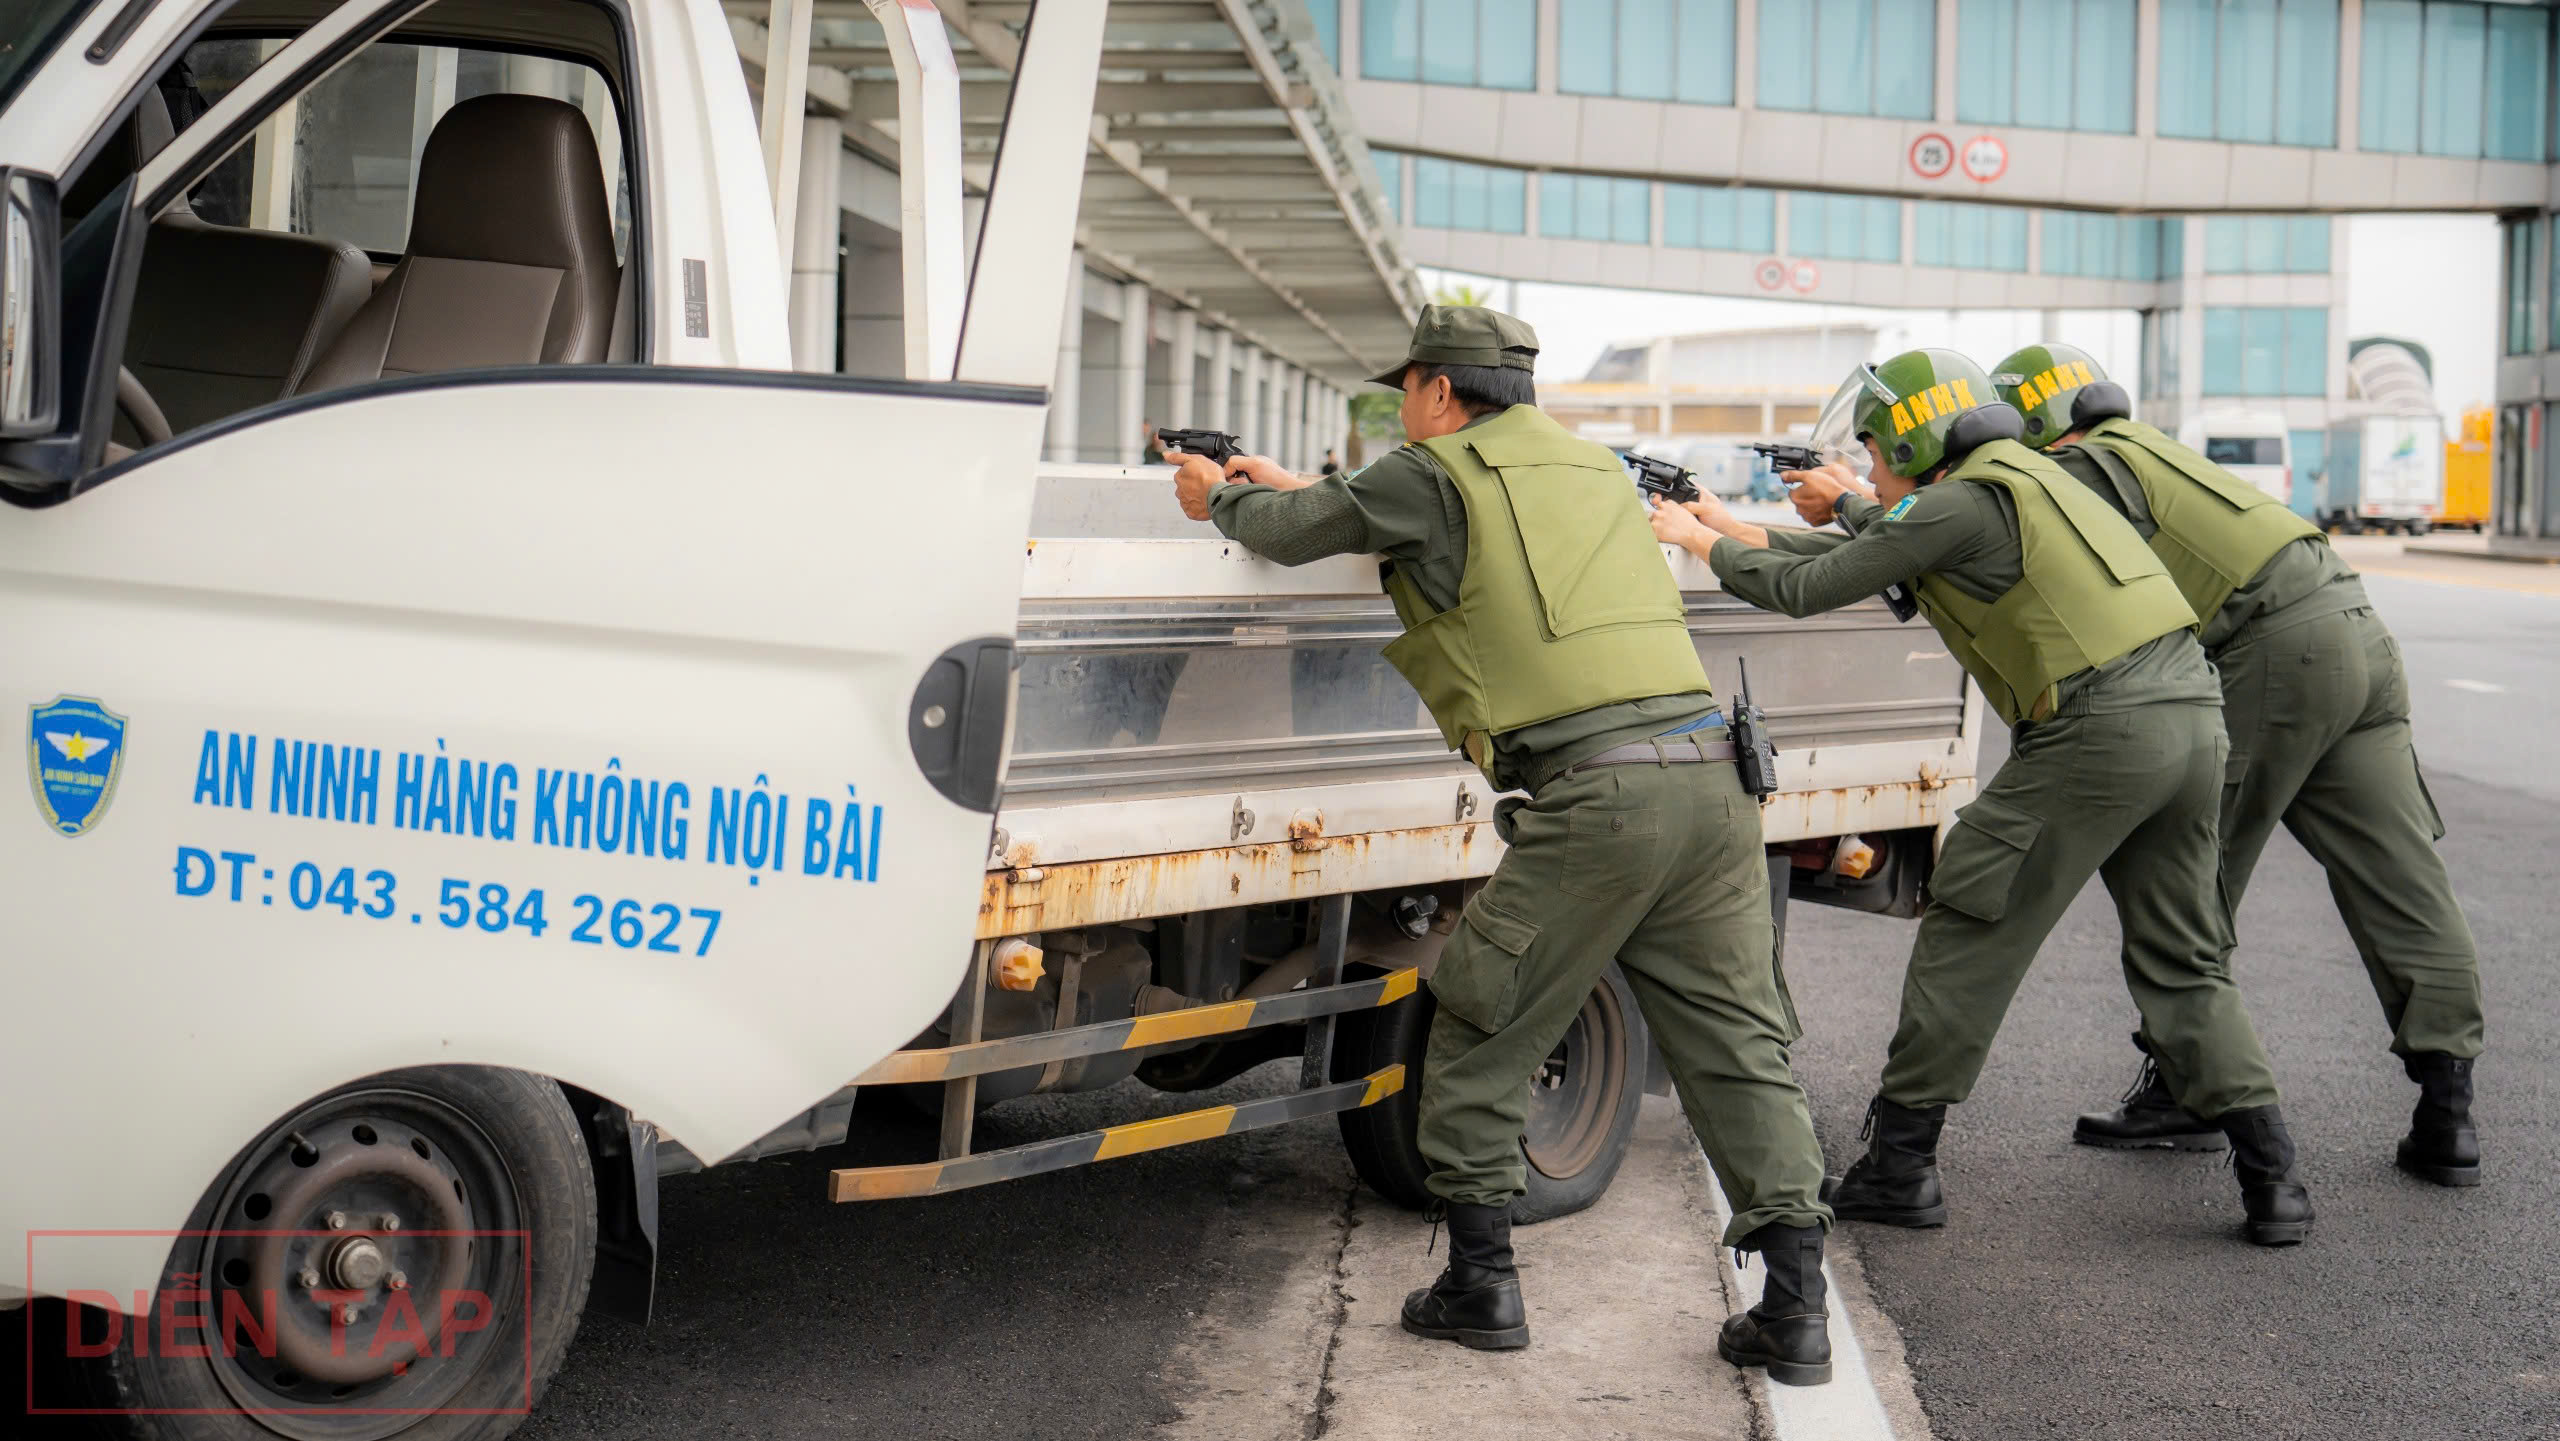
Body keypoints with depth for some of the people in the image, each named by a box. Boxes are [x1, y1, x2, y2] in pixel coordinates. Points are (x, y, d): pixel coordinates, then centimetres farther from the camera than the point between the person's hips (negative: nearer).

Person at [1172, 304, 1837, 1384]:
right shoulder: (1587, 466, 26)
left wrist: (1221, 496, 35)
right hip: (1708, 775, 7)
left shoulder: (1438, 472, 3)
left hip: (1592, 792, -7)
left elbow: (1293, 535, 12)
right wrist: (1294, 488, 45)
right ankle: (1795, 1309, 7)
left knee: (1477, 1038, 10)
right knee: (1735, 1043, 8)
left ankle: (1480, 1282, 15)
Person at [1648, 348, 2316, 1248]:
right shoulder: (2016, 480, 23)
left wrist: (1703, 544, 16)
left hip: (2097, 733, -9)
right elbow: (1901, 543, 37)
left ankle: (1899, 1167, 9)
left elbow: (1806, 590, -1)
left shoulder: (1963, 503, -4)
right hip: (2193, 715, 9)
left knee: (1968, 935, 4)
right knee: (2182, 963, 16)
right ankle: (2272, 1181, 9)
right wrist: (1758, 528, 47)